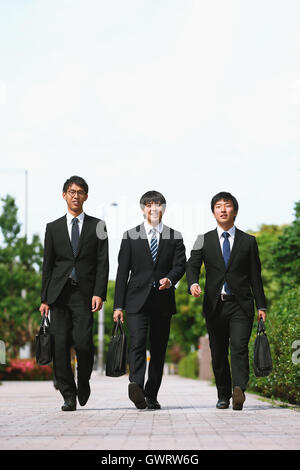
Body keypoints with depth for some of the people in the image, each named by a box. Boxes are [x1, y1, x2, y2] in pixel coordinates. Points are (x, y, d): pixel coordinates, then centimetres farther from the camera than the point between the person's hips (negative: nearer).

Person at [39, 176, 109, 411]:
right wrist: (44, 298, 6)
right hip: (59, 293, 2)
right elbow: (47, 265, 12)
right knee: (60, 344, -4)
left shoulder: (97, 226, 9)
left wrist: (99, 293, -9)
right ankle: (69, 396, 4)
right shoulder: (53, 228, 13)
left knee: (83, 341, -14)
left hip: (84, 294, -2)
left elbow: (103, 263, 3)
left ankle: (84, 380, 15)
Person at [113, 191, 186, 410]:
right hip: (137, 299, -2)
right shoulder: (130, 236, 8)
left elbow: (180, 265, 1)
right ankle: (136, 385, -36)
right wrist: (118, 305, 0)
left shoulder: (175, 237, 12)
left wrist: (169, 279, -23)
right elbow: (122, 272, 6)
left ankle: (151, 395, 13)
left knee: (159, 349, 5)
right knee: (138, 342, -19)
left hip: (163, 301, 2)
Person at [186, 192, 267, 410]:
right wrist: (193, 283, -22)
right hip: (215, 305, 2)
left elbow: (255, 275, 10)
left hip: (241, 305, -2)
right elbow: (192, 265, 0)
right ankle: (223, 396, 16)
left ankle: (239, 389, -31)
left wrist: (261, 306, 5)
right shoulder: (204, 240, 11)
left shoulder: (248, 241, 9)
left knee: (239, 348, -18)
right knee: (218, 353, 5)